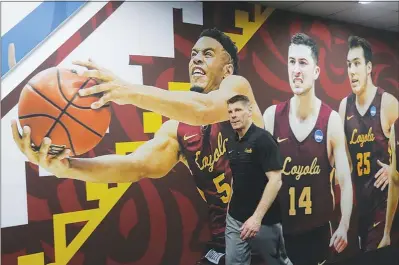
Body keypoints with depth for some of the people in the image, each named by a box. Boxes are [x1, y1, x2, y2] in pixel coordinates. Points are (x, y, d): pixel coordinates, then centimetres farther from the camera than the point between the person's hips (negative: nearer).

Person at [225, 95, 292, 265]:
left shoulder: (263, 139, -15)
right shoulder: (231, 143, 6)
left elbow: (275, 181, -21)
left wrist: (257, 217, -25)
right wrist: (231, 205, 11)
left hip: (264, 220, -6)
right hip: (235, 219, 6)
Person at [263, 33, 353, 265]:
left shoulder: (332, 121, -12)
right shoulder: (271, 116, -9)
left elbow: (345, 181, -6)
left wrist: (344, 226, -10)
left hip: (319, 228, -1)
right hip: (279, 226, 1)